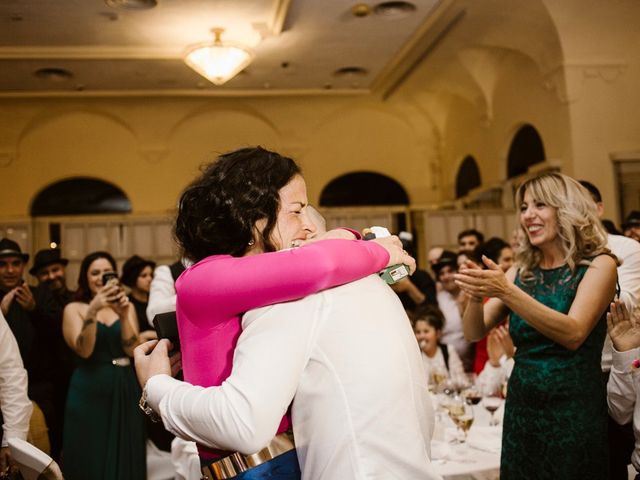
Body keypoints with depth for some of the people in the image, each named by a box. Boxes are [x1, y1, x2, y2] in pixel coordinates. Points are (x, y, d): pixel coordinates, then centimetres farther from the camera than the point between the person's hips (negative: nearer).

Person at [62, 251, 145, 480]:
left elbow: (132, 350, -5)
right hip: (89, 393, -3)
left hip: (125, 390, 3)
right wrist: (93, 310, -26)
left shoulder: (127, 306, 8)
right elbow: (84, 350, -14)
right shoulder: (74, 308, 0)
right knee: (92, 459, 3)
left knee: (125, 457, 10)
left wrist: (124, 315, -19)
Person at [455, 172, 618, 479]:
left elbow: (573, 334, -20)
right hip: (521, 409, 4)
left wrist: (507, 291, -28)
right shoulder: (522, 270, 6)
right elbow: (475, 332, 1)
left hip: (574, 413, -4)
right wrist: (476, 295, -20)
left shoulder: (598, 265, -5)